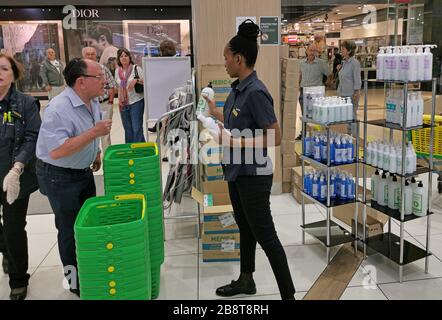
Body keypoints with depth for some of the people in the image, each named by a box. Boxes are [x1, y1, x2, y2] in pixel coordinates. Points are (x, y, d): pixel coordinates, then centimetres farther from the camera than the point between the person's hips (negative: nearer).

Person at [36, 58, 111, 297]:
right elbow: (56, 151, -36)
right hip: (59, 177, -8)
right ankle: (76, 282, 23)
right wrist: (94, 133, -35)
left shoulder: (93, 101, -2)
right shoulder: (59, 109, -29)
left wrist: (96, 153, 14)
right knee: (70, 229, 5)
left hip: (84, 171, 8)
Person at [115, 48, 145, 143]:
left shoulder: (136, 68, -5)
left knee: (137, 129, -8)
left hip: (136, 102, -5)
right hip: (123, 104, 5)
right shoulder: (117, 71, 9)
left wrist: (137, 80, -22)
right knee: (127, 130, 12)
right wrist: (119, 100, 15)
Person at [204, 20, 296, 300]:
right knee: (246, 228, 22)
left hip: (254, 175, -9)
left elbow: (275, 137, -23)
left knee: (265, 235, 0)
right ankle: (246, 281, 40)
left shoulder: (255, 92, -22)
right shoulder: (238, 87, 5)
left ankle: (289, 294, 15)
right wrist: (215, 111, 24)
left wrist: (235, 142, -24)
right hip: (237, 171, 9)